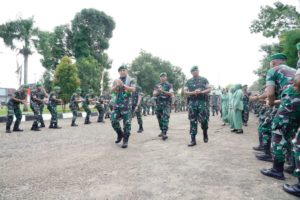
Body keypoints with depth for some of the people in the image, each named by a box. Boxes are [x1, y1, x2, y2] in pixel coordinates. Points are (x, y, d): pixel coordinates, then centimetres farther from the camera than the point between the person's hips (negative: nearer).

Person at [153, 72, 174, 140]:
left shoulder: (169, 85, 4)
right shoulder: (157, 86, 15)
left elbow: (171, 93, -8)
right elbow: (154, 94, 9)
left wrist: (163, 91, -18)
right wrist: (158, 91, -11)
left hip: (166, 104, -5)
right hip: (159, 103, 5)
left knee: (165, 118, -15)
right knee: (160, 118, 9)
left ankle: (164, 133, -20)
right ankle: (162, 131, 23)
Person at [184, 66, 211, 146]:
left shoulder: (204, 79, 10)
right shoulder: (188, 81, 14)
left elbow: (209, 89, 4)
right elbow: (185, 92, 7)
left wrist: (201, 92, -14)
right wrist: (193, 92, -11)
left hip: (203, 101, -1)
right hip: (192, 102, 1)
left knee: (204, 119, -5)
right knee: (193, 121, -1)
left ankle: (205, 133, 26)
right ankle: (193, 140, 4)